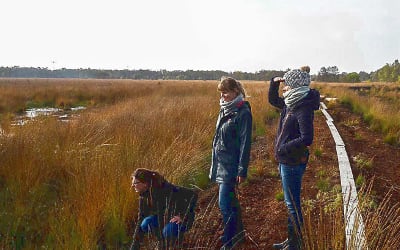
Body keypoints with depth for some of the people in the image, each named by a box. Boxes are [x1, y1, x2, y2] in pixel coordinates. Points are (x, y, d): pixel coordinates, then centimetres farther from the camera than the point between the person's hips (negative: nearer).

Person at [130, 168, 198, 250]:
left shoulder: (165, 189, -30)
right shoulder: (144, 195, -8)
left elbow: (193, 195, -32)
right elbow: (142, 218, -3)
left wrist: (183, 216, -31)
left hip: (184, 218, -6)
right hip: (165, 216, 6)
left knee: (168, 231, -34)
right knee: (146, 224, -19)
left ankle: (178, 238, -2)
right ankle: (163, 241, 5)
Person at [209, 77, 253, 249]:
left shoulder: (243, 113, -15)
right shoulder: (225, 109, 11)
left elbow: (245, 143, -16)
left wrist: (242, 170, -18)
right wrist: (214, 163, 20)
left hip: (230, 166, -9)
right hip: (220, 163, 9)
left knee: (225, 204, -8)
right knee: (230, 201, 19)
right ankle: (238, 233, 35)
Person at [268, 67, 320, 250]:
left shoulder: (304, 109, -20)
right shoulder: (290, 103, 7)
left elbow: (307, 139, -25)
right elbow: (272, 100, 25)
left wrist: (283, 148, -18)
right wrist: (274, 82, 9)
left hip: (293, 163, -9)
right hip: (285, 160, 9)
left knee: (292, 204, 2)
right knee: (291, 203, 19)